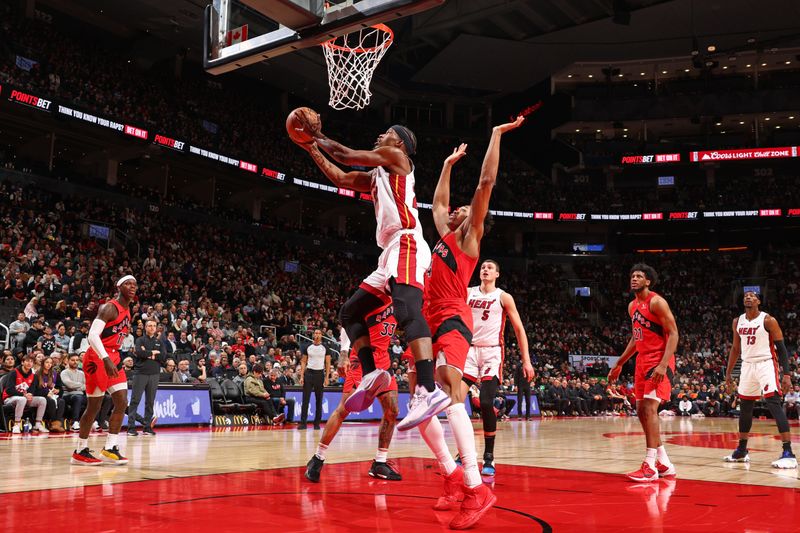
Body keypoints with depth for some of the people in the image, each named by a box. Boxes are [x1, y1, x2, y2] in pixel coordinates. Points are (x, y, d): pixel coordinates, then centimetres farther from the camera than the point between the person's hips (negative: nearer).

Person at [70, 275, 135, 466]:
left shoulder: (128, 311, 13)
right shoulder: (110, 308, -14)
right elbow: (93, 335, -24)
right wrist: (106, 360, -31)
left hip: (113, 358, 9)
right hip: (98, 358, -9)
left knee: (122, 403, 2)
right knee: (94, 407, -3)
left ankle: (109, 448, 6)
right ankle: (80, 451, 9)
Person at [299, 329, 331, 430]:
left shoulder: (325, 348, 3)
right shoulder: (308, 347, 5)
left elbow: (328, 364, 2)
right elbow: (303, 362, 7)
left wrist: (327, 377, -7)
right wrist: (301, 376, -3)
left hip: (320, 374, 0)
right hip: (309, 373, 0)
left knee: (319, 400, 4)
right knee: (305, 399, -3)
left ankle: (317, 423, 11)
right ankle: (303, 422, 0)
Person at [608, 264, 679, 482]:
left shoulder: (656, 302, -12)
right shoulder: (632, 306, 14)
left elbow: (673, 334, -16)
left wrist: (663, 365, -27)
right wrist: (619, 364, 23)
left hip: (659, 362, -9)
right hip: (643, 361, 9)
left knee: (649, 408, -17)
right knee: (641, 411, 9)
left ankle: (650, 466, -16)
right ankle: (664, 464, 18)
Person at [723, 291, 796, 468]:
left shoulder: (768, 320, -9)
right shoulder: (738, 322, 8)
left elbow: (781, 348, -9)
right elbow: (735, 348, 17)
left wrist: (787, 374, -17)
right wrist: (728, 373, 15)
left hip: (766, 364, -6)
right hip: (747, 365, 6)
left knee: (774, 403, -18)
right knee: (745, 407, 11)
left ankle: (788, 453, -20)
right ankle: (741, 450, 23)